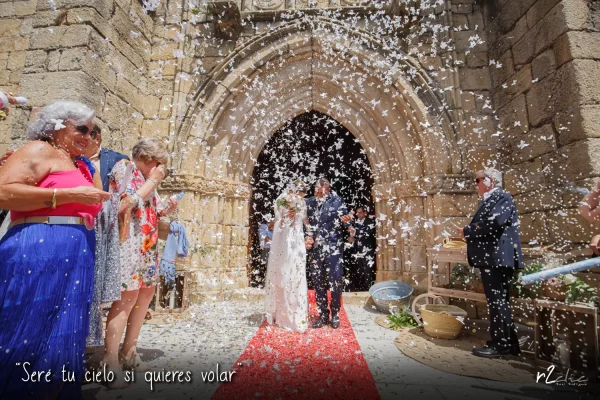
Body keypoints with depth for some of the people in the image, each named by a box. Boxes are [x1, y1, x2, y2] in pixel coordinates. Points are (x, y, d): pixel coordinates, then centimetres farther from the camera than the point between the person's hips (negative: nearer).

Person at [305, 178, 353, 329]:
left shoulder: (337, 200, -2)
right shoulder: (309, 202, 7)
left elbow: (344, 224, -1)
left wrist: (346, 221, -23)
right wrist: (308, 237, -1)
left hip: (333, 248, -3)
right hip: (315, 249, 3)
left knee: (335, 282, 1)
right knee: (318, 282, 9)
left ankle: (335, 314, 23)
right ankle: (323, 315, 25)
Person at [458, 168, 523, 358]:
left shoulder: (502, 197, -9)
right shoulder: (490, 200, 19)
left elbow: (492, 225, -23)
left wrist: (467, 231, -12)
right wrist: (469, 233, 1)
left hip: (496, 258, -10)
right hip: (491, 258, 10)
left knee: (497, 301, -3)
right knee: (499, 301, 16)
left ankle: (501, 344, 7)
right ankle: (508, 342, 27)